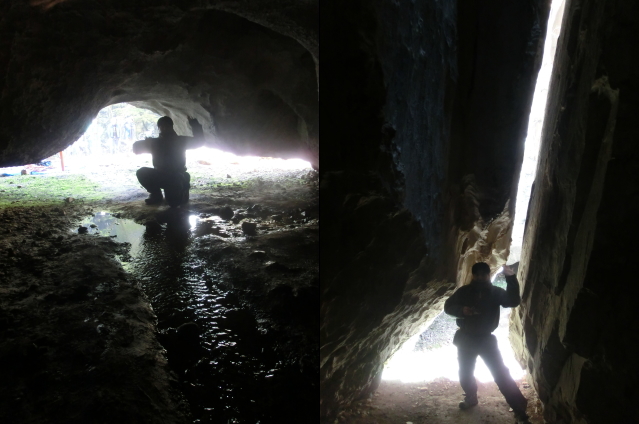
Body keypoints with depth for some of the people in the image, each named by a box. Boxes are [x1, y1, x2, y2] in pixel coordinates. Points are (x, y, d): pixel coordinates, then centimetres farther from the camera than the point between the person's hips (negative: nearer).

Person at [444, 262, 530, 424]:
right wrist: (462, 310, -23)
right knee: (465, 373, 14)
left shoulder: (496, 292, -6)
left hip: (486, 339, -2)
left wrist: (511, 279, -34)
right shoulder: (464, 291, -4)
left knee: (502, 374, -7)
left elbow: (513, 301, -22)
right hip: (466, 339, 2)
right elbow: (448, 306, -2)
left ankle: (520, 410, -1)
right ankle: (471, 398, 41)